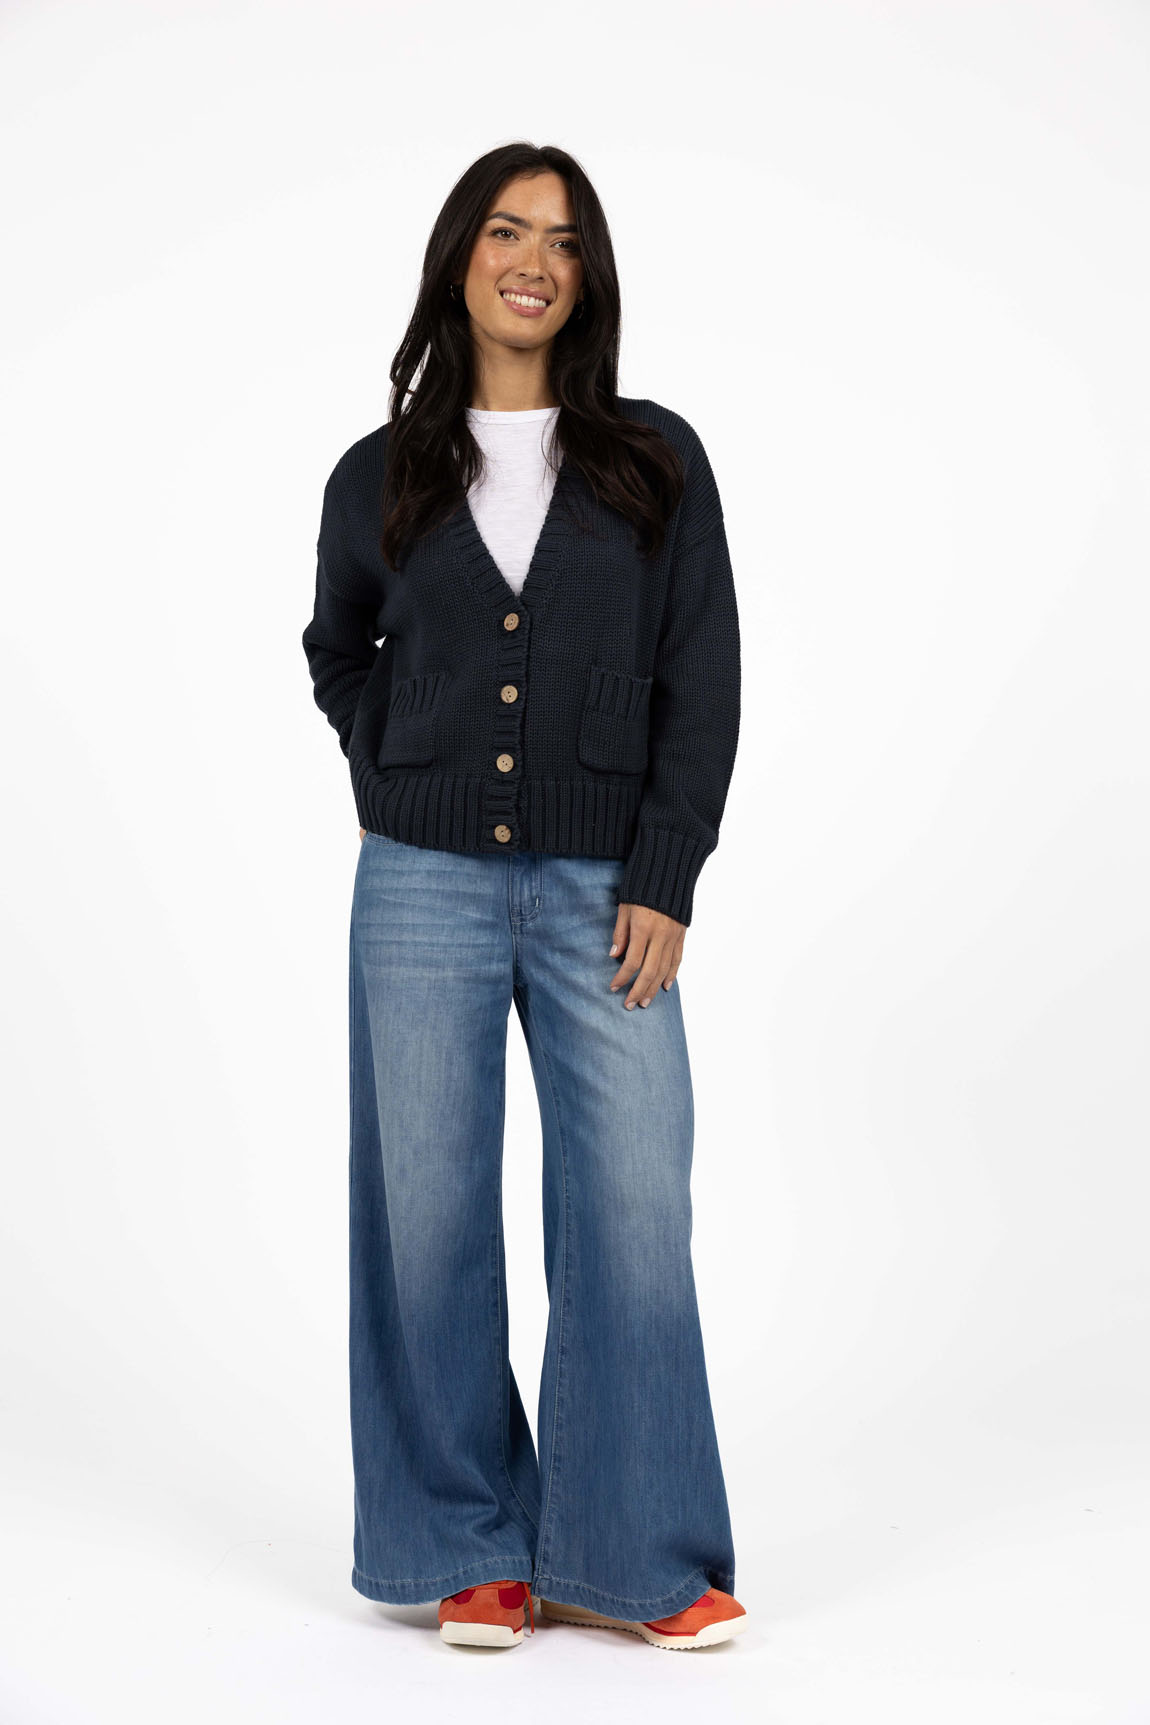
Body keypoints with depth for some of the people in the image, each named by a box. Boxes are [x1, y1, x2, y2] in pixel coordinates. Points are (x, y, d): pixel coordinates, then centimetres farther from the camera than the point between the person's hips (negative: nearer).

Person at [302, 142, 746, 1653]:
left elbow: (704, 679, 1)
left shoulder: (656, 462, 5)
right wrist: (393, 794, 11)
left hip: (602, 897, -1)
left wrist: (663, 879, -6)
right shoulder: (380, 478, 7)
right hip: (425, 890, 1)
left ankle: (627, 1561, 10)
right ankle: (470, 1552, 17)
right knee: (431, 1217, 3)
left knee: (633, 1215, -3)